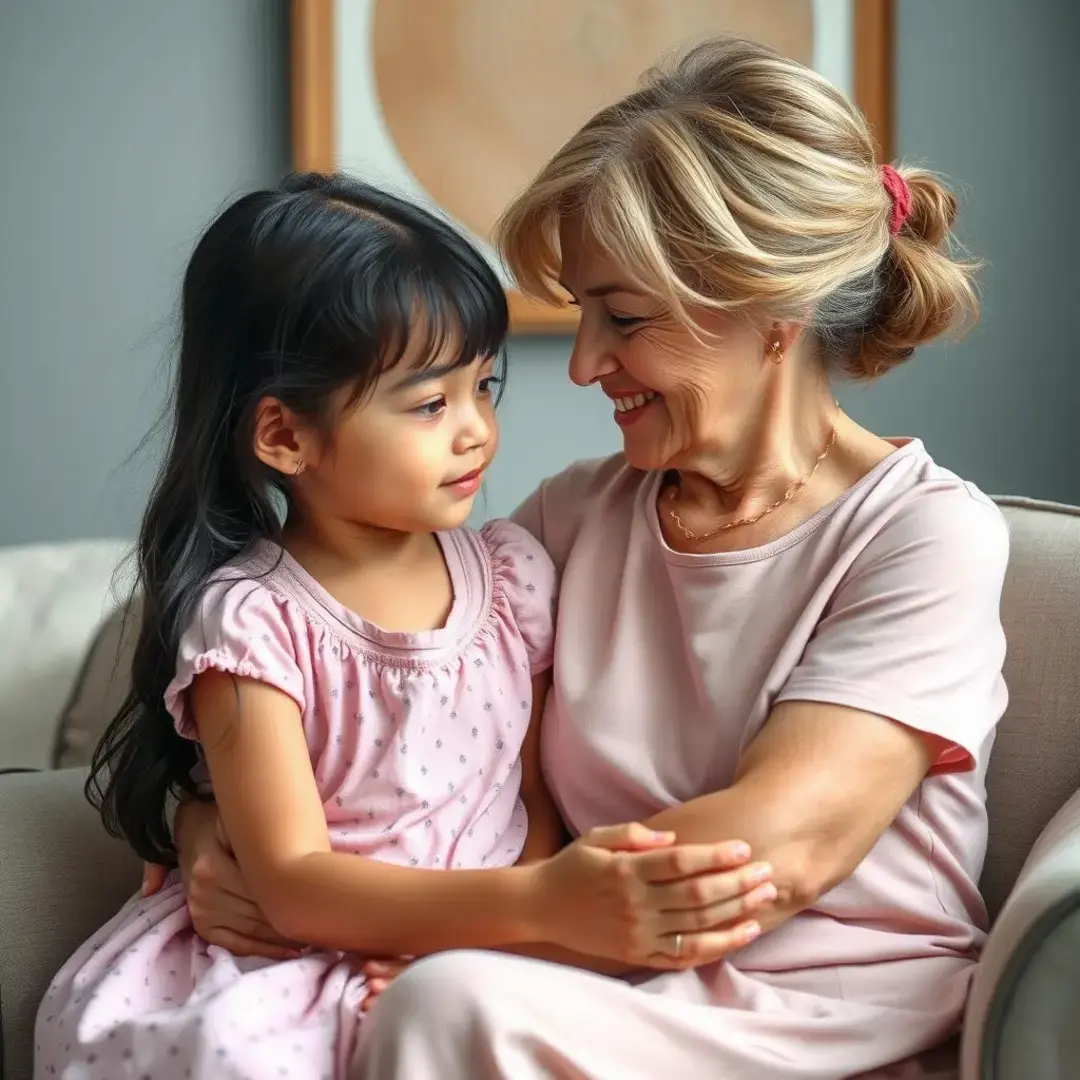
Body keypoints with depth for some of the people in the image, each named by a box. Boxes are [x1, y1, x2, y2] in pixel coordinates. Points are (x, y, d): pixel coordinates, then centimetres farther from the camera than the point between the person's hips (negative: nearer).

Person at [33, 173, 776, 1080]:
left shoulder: (512, 573, 4)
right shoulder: (250, 621, -10)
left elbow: (543, 801, 6)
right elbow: (294, 881, -16)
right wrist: (538, 904, -29)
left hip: (490, 956, 4)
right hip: (304, 964, -4)